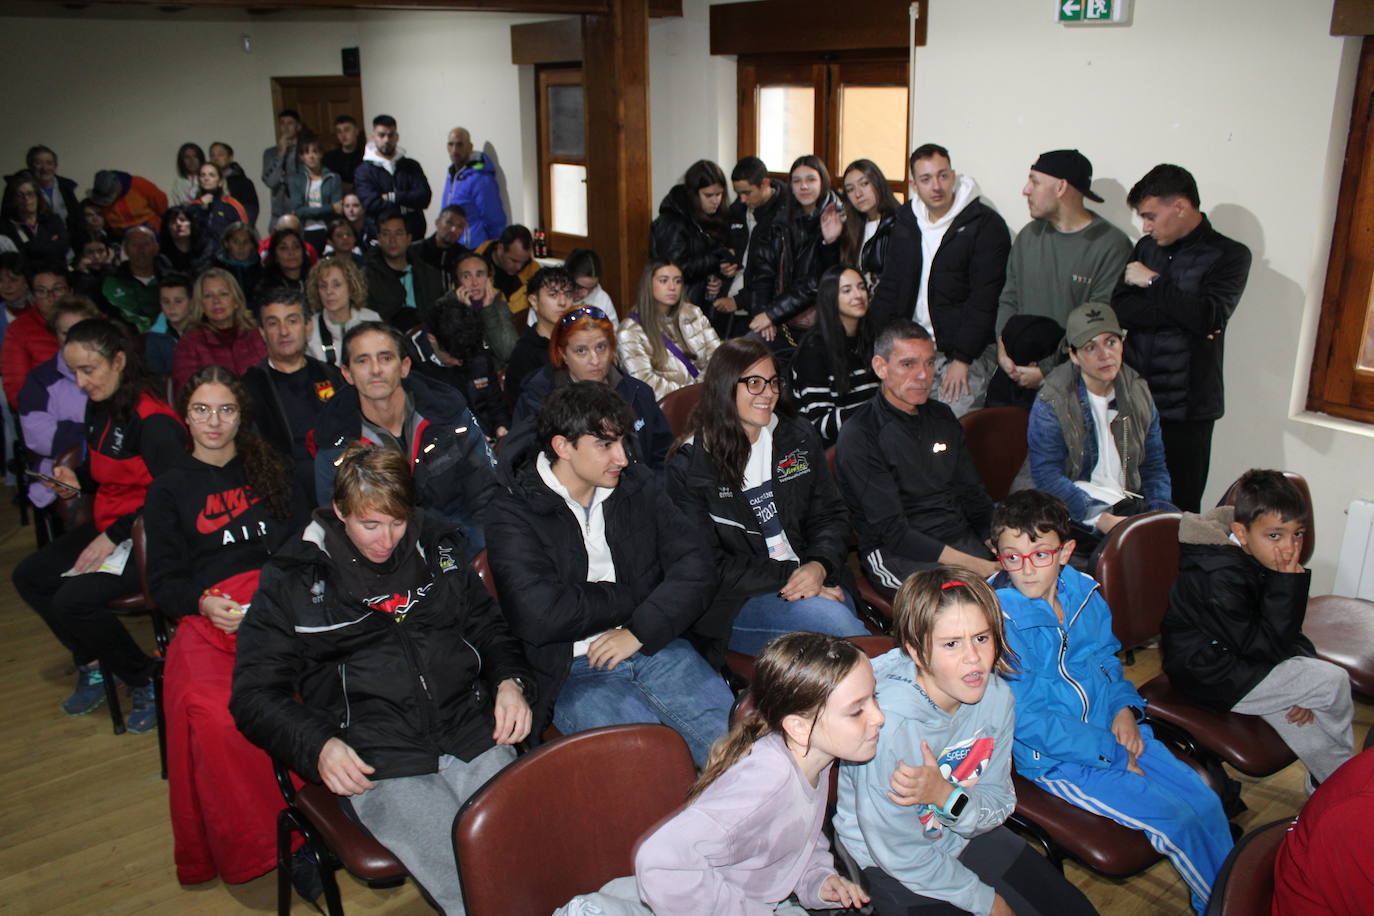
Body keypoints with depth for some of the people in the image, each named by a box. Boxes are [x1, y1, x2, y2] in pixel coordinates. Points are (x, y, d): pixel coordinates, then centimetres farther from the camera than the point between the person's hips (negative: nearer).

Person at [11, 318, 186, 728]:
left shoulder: (153, 421, -22)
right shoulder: (97, 407, 7)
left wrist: (113, 537, -20)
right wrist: (76, 482, 1)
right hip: (106, 525, 10)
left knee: (74, 600, -22)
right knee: (29, 576, 4)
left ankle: (147, 681, -1)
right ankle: (93, 664, 15)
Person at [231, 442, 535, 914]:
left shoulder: (437, 547, 17)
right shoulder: (293, 578, 9)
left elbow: (490, 631, 27)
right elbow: (254, 693, 9)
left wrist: (511, 682, 6)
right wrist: (317, 745, -9)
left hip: (473, 734, 3)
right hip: (376, 763, -3)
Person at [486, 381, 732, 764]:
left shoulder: (637, 485, 13)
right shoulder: (514, 514, -3)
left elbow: (696, 567, 5)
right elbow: (540, 616, -16)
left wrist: (640, 631, -9)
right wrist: (631, 596, -4)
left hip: (654, 646, 4)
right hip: (574, 670, -4)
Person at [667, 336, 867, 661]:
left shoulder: (799, 437, 11)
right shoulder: (689, 465, -3)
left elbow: (830, 515, 13)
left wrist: (819, 567, -9)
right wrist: (788, 577, -14)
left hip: (815, 580, 4)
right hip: (733, 600, -4)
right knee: (827, 616, -30)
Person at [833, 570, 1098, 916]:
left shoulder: (996, 696, -15)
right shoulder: (887, 724, -35)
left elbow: (1000, 803, -7)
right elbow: (896, 852, -24)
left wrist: (946, 796, -30)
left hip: (968, 835, 6)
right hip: (892, 867, -6)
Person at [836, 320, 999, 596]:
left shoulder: (942, 417, 17)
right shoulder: (858, 436, -8)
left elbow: (972, 493, 20)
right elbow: (890, 529, -13)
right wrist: (968, 563, -20)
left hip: (961, 537, 7)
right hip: (894, 553, -7)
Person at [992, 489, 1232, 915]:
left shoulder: (1083, 593, -1)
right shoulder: (999, 620, -23)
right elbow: (1027, 720, -21)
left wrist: (1125, 707, -4)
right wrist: (1111, 754, -17)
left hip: (1113, 729, 7)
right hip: (1057, 759, -6)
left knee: (1207, 803, 3)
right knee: (1177, 821, -10)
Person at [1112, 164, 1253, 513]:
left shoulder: (1230, 255, -1)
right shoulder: (1146, 248, 13)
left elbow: (1209, 316, -18)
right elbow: (1119, 310, 0)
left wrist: (1153, 282, -8)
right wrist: (1184, 313, -12)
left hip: (1185, 406, -4)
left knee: (1180, 510, 0)